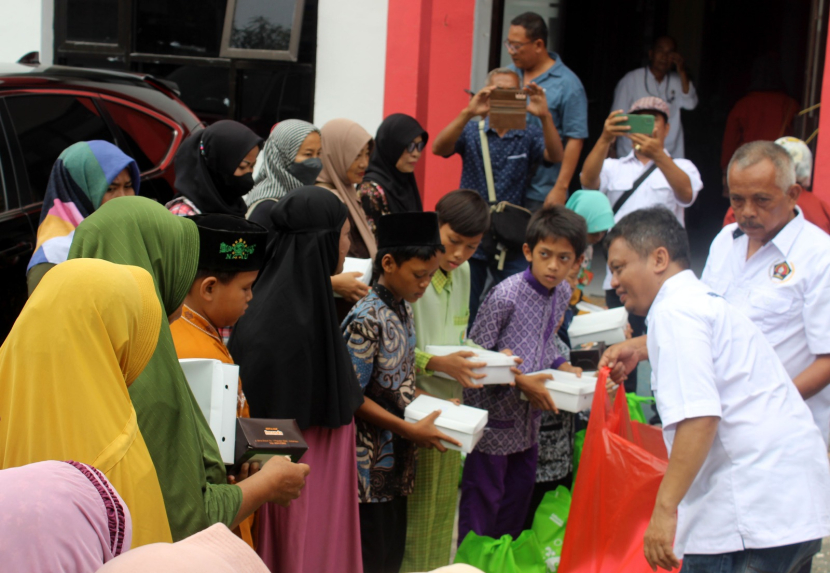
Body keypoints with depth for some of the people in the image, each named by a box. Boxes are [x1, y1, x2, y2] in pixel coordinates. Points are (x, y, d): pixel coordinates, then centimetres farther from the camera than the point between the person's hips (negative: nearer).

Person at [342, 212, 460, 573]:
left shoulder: (403, 310, 7)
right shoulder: (366, 320, -19)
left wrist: (433, 405, 2)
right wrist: (412, 430, -18)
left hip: (397, 462, 8)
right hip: (371, 466, -8)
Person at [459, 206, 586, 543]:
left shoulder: (563, 293, 0)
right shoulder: (506, 296, -22)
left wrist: (560, 365, -2)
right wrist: (521, 381, -21)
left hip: (529, 414, 7)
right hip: (495, 413, -7)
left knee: (519, 493, 19)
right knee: (483, 497, 4)